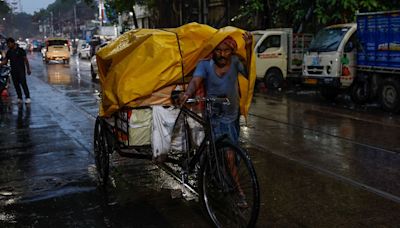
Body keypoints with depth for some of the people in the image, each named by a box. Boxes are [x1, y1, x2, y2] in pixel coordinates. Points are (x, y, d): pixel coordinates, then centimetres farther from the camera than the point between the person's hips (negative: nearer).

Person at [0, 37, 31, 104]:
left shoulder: (20, 50, -3)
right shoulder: (8, 52, 11)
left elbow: (25, 60, -2)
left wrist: (28, 69, -5)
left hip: (21, 70, -5)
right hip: (13, 71, 5)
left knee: (23, 83, -8)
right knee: (16, 84, 5)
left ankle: (27, 97, -4)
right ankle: (19, 98, 12)